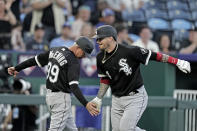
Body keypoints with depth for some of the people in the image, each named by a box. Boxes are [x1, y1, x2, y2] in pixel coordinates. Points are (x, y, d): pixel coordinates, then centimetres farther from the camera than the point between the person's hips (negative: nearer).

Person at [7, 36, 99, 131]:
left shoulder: (55, 51, 7)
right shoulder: (73, 62, -18)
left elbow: (35, 60, 13)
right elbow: (73, 86, -28)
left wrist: (17, 68, 23)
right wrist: (85, 104, -36)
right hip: (61, 98, -9)